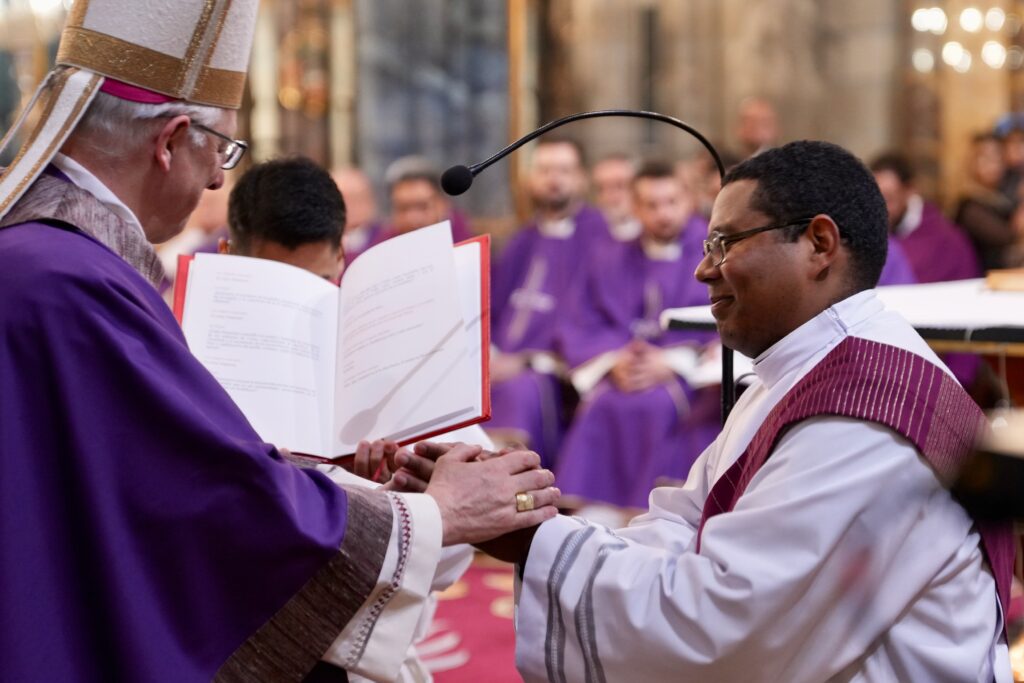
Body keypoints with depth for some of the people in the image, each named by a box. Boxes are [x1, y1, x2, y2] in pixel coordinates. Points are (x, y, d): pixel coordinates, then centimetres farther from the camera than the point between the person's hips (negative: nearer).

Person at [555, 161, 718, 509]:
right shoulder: (609, 264, 19)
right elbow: (579, 330, 9)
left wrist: (672, 362, -17)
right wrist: (613, 361, -13)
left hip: (692, 376, -3)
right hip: (625, 375, 3)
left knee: (657, 405, -34)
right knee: (601, 407, -29)